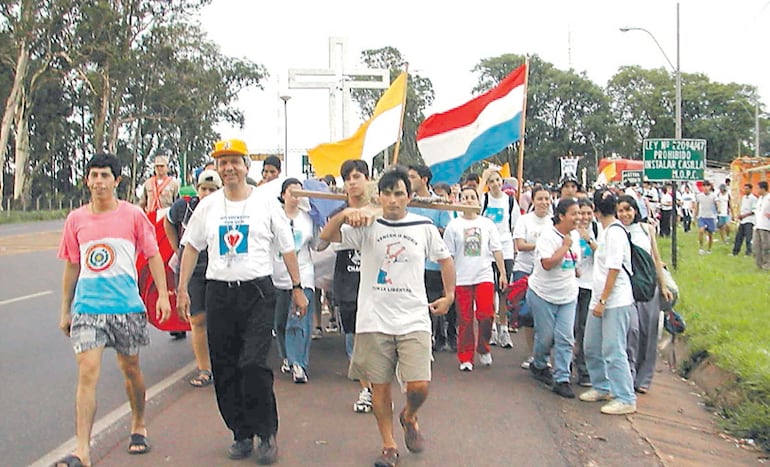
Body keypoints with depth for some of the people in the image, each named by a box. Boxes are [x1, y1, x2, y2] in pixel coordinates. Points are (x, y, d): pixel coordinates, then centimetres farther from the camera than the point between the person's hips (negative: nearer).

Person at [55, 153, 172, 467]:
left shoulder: (133, 215, 1)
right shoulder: (76, 219, 7)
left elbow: (153, 255, 5)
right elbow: (72, 266, 14)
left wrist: (162, 295, -3)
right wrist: (65, 311, 16)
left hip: (126, 305, -1)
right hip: (87, 308, 1)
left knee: (130, 369, 13)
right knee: (88, 373, -9)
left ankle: (139, 427, 35)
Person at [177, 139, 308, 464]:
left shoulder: (266, 202, 2)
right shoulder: (208, 205, 9)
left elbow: (287, 247, 6)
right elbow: (191, 246, 16)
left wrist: (297, 287, 4)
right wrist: (182, 288, 9)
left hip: (258, 292, -3)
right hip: (219, 293, 4)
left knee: (253, 365, -13)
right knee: (225, 369, 6)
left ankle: (267, 434, 4)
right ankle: (241, 434, 21)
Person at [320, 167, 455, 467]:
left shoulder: (424, 227, 4)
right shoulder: (367, 226, 0)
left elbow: (445, 259, 18)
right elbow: (326, 236, -11)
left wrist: (449, 295, 13)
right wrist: (345, 214, -28)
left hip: (414, 319, 0)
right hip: (374, 320, 0)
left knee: (419, 387, -7)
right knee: (380, 385, 6)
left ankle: (409, 418, 27)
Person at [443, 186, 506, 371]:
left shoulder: (487, 224, 8)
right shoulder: (453, 226, 3)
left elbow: (496, 250, 9)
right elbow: (448, 256, 3)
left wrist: (502, 273, 2)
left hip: (484, 276, 1)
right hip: (461, 279, -1)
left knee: (486, 314, -10)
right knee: (465, 320, 2)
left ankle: (483, 348, 15)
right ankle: (465, 357, 12)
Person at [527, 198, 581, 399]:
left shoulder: (575, 235, 5)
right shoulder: (547, 237, -17)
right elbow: (547, 263, -30)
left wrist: (575, 271, 14)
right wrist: (565, 245, -22)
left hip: (568, 295, 5)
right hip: (544, 294, -5)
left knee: (565, 338, -4)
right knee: (546, 336, 6)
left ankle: (562, 380, 1)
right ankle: (539, 365, 34)